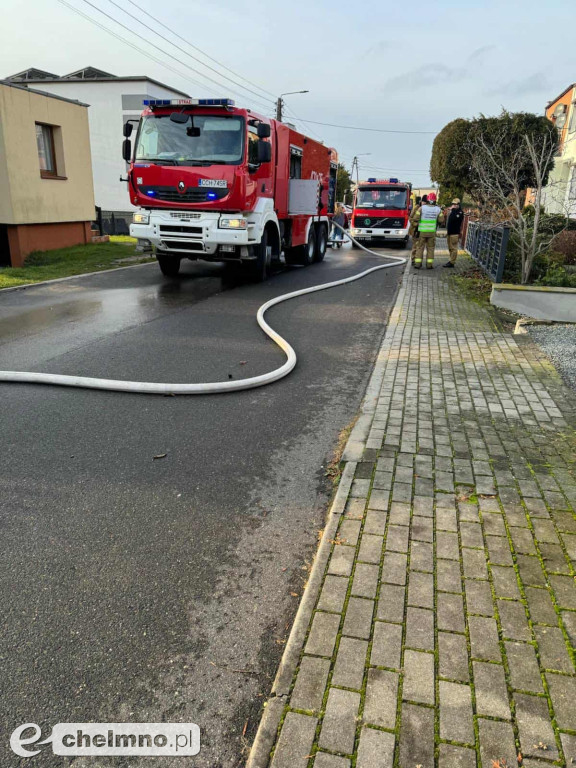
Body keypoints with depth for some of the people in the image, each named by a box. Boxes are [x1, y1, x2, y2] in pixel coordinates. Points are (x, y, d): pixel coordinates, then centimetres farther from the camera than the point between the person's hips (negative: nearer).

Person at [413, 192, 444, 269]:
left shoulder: (422, 208, -8)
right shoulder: (438, 209, -2)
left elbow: (416, 218, -10)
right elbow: (441, 221, -1)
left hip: (422, 231, -1)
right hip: (432, 232, 1)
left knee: (420, 247, 6)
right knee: (430, 248, 9)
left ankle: (417, 264, 2)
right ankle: (429, 264, 7)